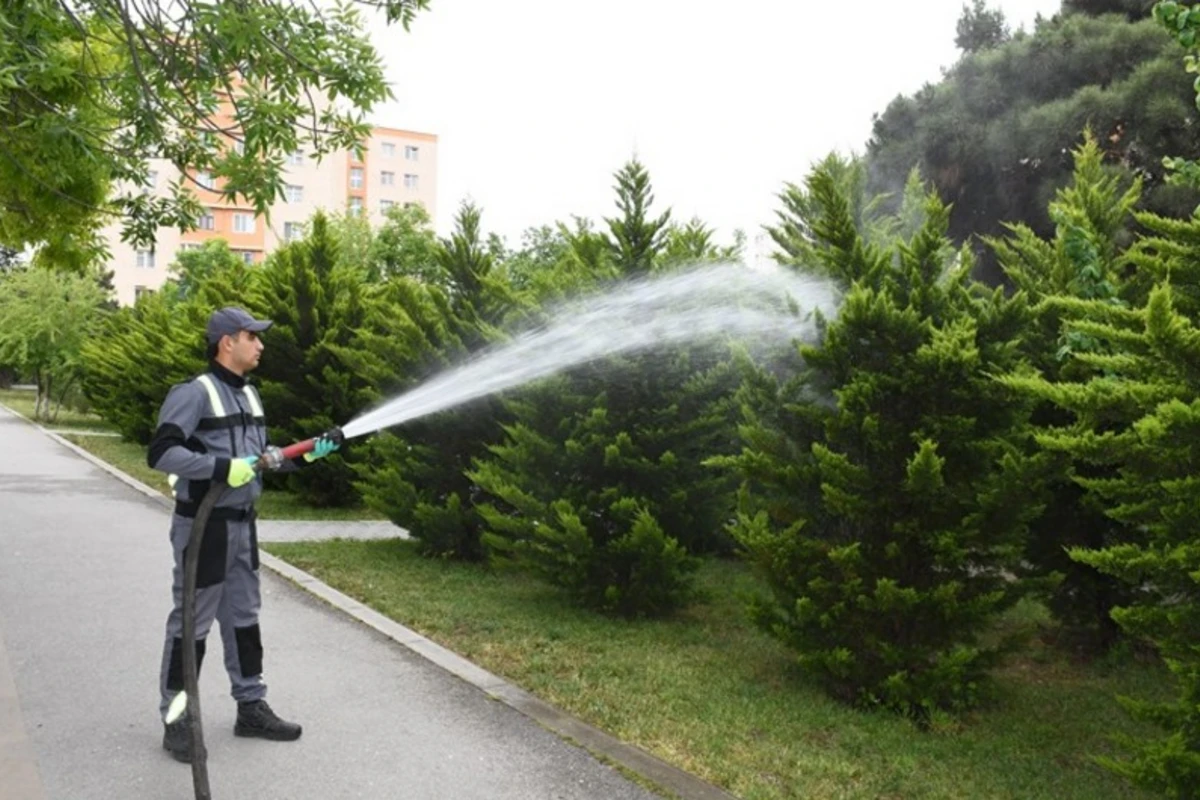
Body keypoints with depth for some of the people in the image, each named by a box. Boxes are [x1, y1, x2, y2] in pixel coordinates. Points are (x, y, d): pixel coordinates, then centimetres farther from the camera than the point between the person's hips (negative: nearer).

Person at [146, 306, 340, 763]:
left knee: (243, 616, 16)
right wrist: (223, 468, -28)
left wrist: (305, 454, 4)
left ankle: (251, 708, 28)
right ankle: (177, 720, 15)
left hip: (242, 523, 8)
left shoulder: (249, 394, 11)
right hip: (204, 525, -8)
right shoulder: (194, 392, -15)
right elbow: (161, 453, -22)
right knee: (192, 621, 1)